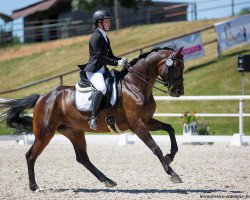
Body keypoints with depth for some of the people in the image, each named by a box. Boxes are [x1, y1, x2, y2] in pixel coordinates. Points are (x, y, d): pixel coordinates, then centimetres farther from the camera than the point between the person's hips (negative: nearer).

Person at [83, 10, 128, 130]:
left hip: (103, 70, 10)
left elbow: (110, 56, 22)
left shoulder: (105, 38, 19)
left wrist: (121, 60, 3)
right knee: (102, 88, -34)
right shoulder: (96, 37, -10)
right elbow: (99, 56, -18)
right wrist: (116, 63, -20)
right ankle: (93, 117, -31)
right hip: (93, 70, -10)